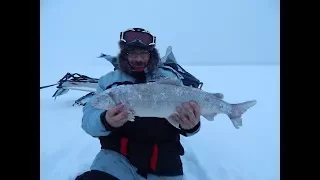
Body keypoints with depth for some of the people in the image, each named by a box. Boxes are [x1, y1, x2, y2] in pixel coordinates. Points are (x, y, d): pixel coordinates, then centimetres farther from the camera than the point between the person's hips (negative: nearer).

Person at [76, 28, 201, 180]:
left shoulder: (170, 78, 5)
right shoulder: (108, 80, 3)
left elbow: (185, 113, 1)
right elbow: (88, 120, -4)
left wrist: (191, 125, -24)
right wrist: (105, 121, -27)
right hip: (117, 156, -1)